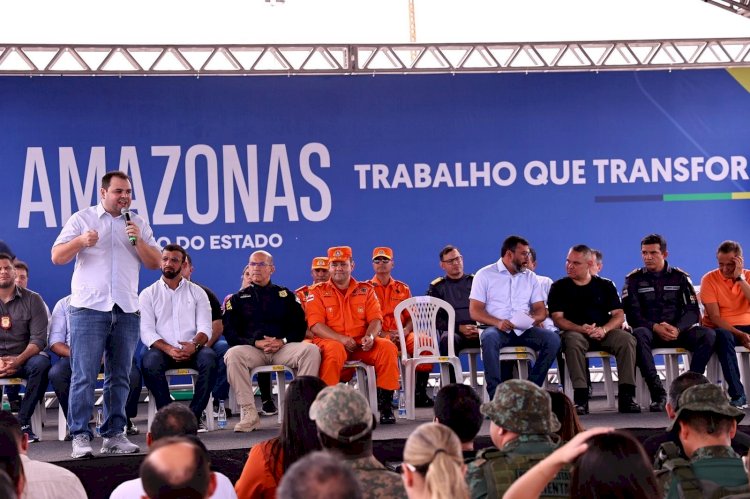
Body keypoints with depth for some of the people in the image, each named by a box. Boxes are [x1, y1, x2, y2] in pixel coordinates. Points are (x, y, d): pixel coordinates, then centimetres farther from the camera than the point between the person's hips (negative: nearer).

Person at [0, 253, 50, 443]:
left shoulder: (32, 299, 4)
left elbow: (39, 339, -4)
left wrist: (18, 360, -22)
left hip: (23, 358, 0)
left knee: (41, 363, -33)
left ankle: (23, 422, -25)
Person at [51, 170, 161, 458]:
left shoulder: (138, 224, 14)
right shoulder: (82, 219, 7)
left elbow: (155, 263, 8)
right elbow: (57, 257, 2)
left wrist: (138, 240, -7)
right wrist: (81, 241, -15)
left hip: (126, 310, 3)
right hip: (89, 308, -3)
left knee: (120, 377, 5)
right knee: (84, 377, -7)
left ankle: (114, 435, 11)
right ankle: (80, 437, -5)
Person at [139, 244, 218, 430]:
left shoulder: (197, 292, 15)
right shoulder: (148, 294, 12)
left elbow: (205, 327, 5)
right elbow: (146, 331, 0)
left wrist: (194, 345, -19)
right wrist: (168, 349, -18)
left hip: (192, 350, 1)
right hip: (162, 350, -1)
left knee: (209, 357, -32)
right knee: (149, 362, -35)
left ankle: (195, 414, -22)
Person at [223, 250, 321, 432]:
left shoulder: (285, 295, 19)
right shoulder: (237, 299, 16)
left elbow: (299, 327, 10)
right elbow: (230, 333, 4)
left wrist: (283, 341, -10)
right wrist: (256, 343, -12)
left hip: (283, 348, 1)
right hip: (252, 349, -1)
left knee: (311, 350, -28)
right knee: (233, 355, -34)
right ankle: (249, 414, -33)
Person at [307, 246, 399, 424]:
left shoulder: (366, 290, 16)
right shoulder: (318, 292, 8)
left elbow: (375, 319, 6)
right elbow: (315, 325, -4)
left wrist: (370, 336, -18)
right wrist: (341, 338, -18)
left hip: (361, 343, 3)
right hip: (330, 341, -3)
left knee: (388, 347, -23)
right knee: (335, 350, -38)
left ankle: (385, 405, -16)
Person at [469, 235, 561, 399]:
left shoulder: (530, 277, 18)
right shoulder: (485, 275, 6)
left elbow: (541, 311, 13)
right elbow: (475, 311, -2)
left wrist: (532, 319, -12)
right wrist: (497, 322, -21)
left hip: (524, 330, 4)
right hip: (497, 329, -4)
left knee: (552, 339, -24)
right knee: (489, 338, -38)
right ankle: (495, 395, -36)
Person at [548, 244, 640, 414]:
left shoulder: (605, 285, 13)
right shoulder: (559, 287, 9)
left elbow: (619, 315, 5)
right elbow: (557, 318, -1)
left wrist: (604, 329, -16)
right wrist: (581, 328, -19)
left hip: (604, 332, 2)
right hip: (575, 332, -2)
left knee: (627, 339, -28)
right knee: (573, 341, -37)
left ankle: (626, 396, -28)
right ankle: (580, 398, -38)